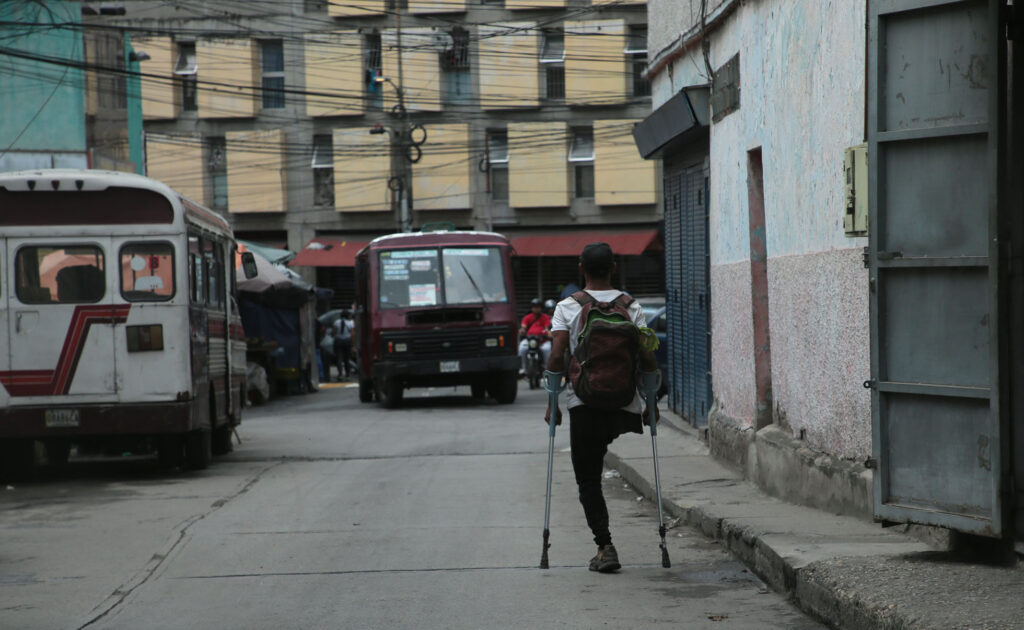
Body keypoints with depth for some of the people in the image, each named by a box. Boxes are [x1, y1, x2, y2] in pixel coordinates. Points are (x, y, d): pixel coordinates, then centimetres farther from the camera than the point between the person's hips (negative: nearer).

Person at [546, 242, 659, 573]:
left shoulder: (567, 307, -1)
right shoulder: (631, 307, 3)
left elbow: (557, 357, -9)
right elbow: (648, 358, -2)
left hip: (583, 404, -2)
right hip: (624, 403, 2)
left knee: (588, 480, 4)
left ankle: (605, 545, -10)